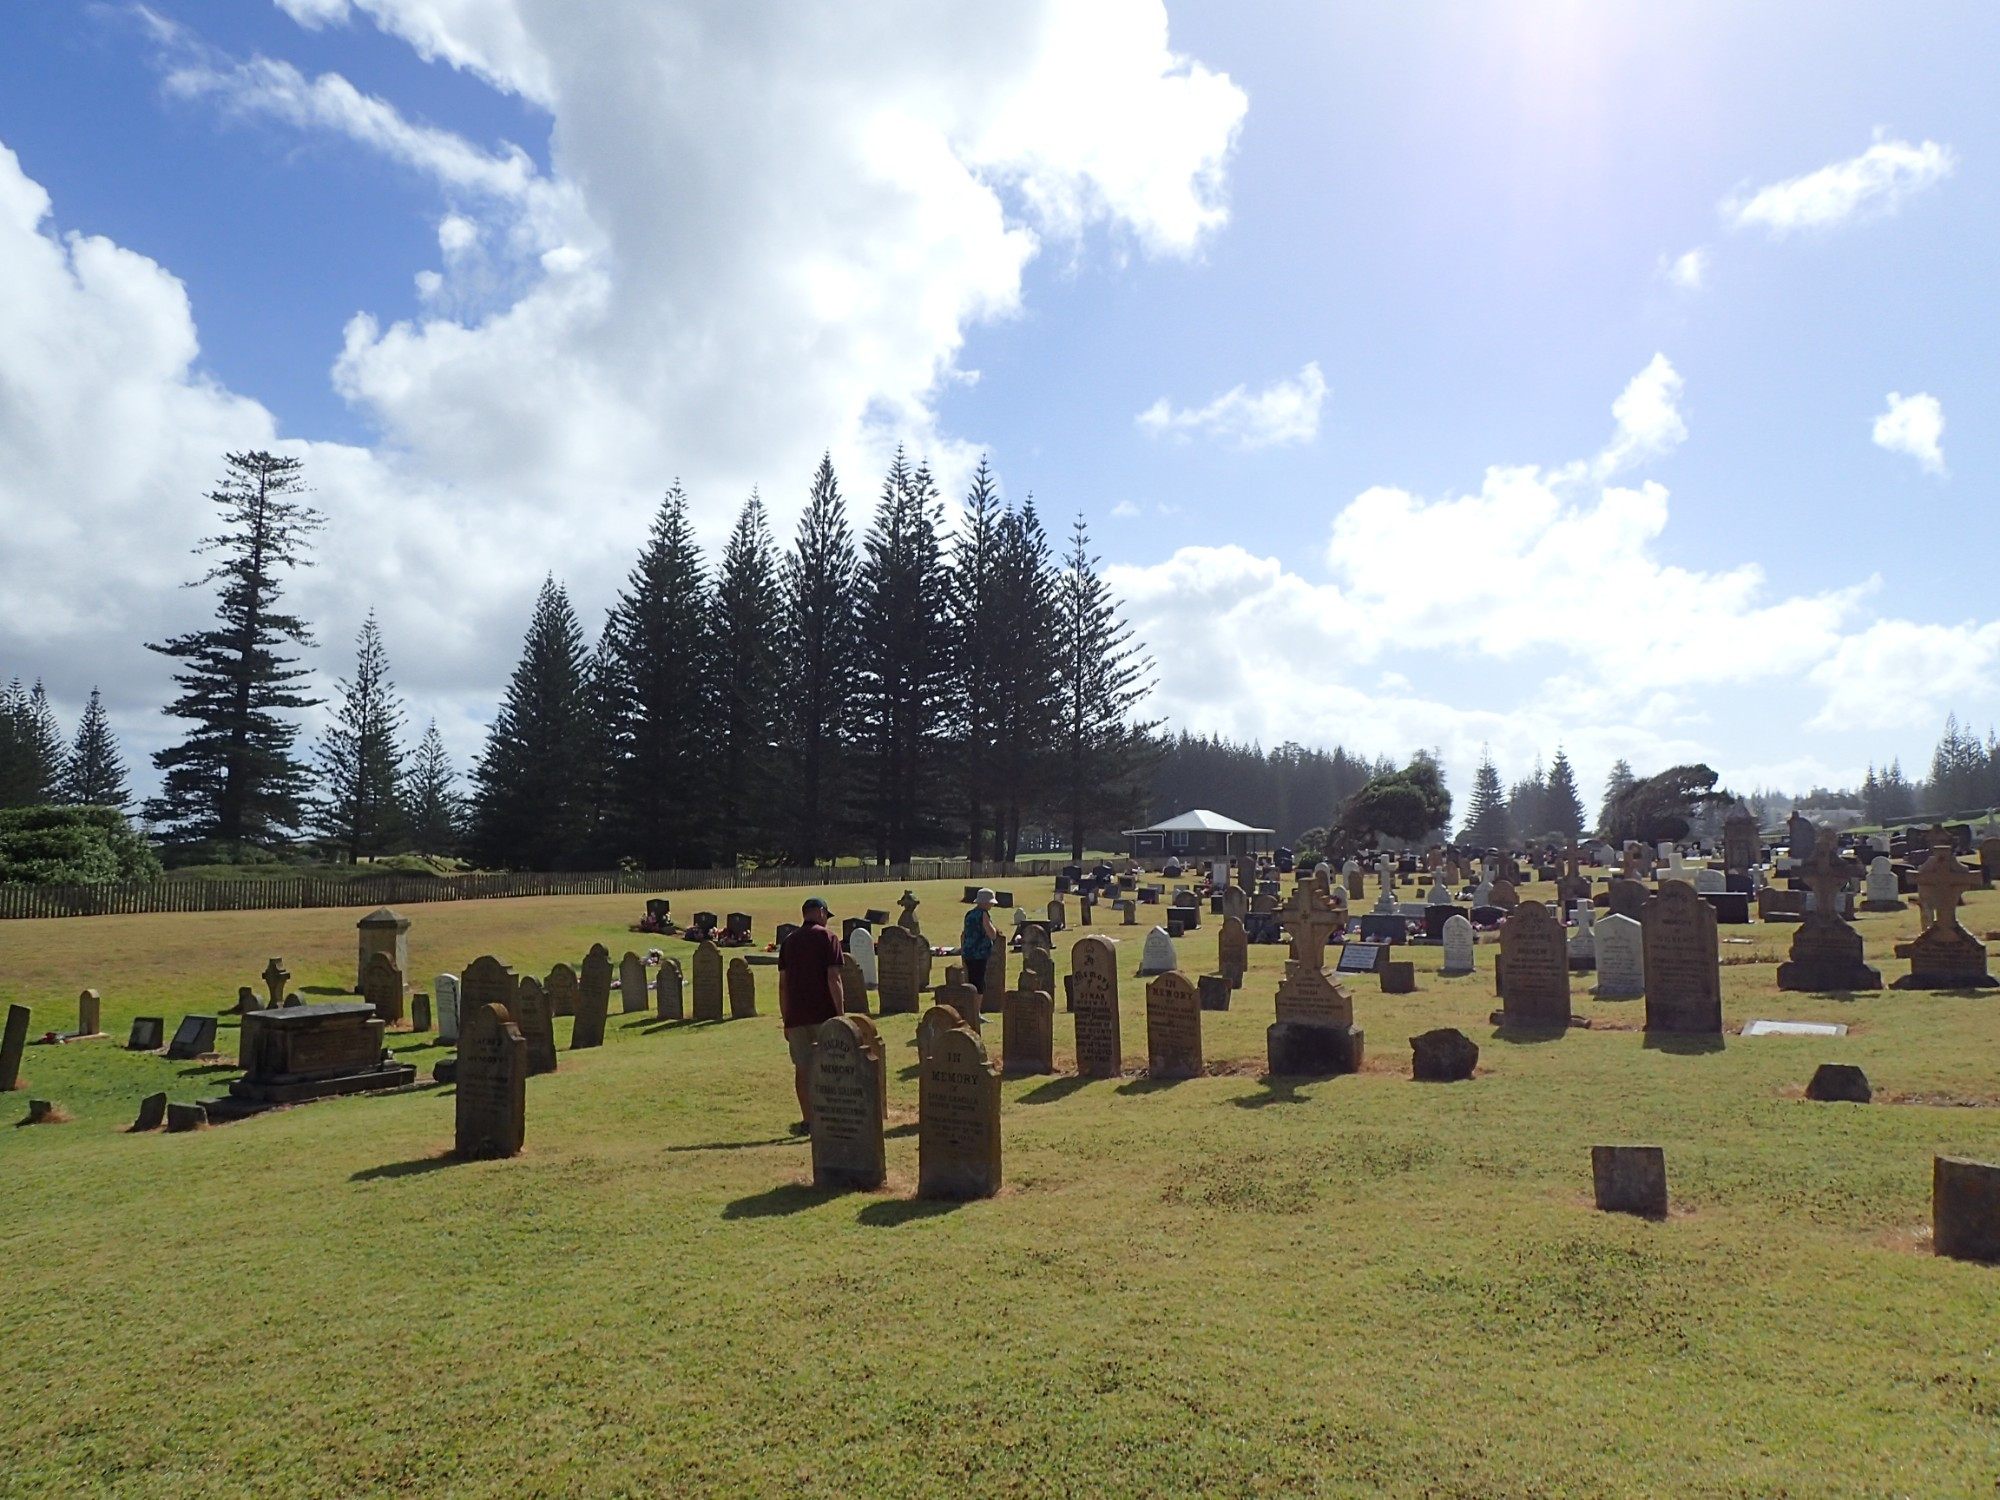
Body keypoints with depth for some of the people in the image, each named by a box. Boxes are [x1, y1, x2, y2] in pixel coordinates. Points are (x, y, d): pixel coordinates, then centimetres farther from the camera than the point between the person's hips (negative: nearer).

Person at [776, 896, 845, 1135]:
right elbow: (833, 979, -10)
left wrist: (785, 1019, 14)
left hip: (796, 1016, 4)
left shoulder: (789, 941, 12)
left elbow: (783, 983, 10)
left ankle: (807, 1121, 10)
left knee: (802, 1068, 8)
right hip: (823, 1014, -4)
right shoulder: (827, 937, -3)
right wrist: (840, 1013, -8)